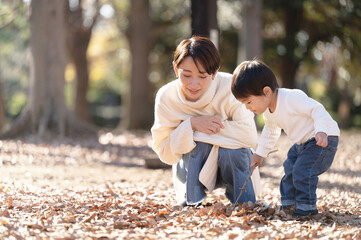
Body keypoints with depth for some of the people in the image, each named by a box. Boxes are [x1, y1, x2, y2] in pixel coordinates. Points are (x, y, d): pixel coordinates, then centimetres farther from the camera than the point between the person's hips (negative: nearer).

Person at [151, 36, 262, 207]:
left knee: (231, 149, -32)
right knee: (197, 145, -30)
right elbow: (164, 153, -16)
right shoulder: (166, 97, -19)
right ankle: (190, 203, -9)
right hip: (193, 165, 1)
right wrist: (191, 125, -31)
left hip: (232, 160, 0)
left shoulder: (229, 87, -23)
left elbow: (250, 137, -28)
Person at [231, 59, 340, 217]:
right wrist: (260, 153, 25)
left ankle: (307, 208, -10)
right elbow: (270, 131, 22)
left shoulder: (292, 98, -28)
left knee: (302, 170, -19)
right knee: (290, 168, 11)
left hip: (324, 139, -10)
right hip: (302, 143, 10)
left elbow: (317, 109, -30)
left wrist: (321, 131, -43)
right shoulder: (268, 111, 3)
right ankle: (288, 205, 22)